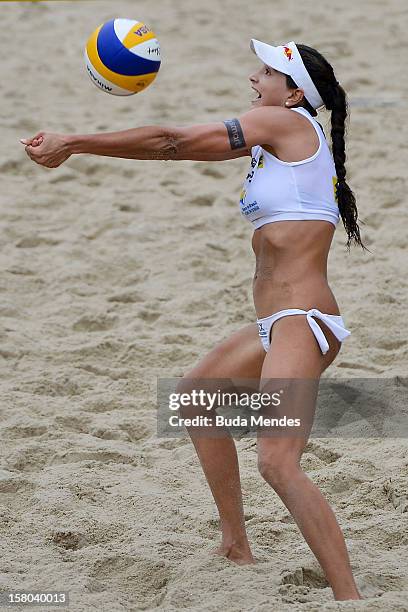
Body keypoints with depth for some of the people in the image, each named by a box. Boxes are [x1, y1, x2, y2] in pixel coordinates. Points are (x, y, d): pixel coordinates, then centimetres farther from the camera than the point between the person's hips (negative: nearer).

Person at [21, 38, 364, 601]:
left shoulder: (287, 121, -7)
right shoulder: (272, 140, 19)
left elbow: (172, 143, -6)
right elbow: (176, 146, 19)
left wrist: (73, 143, -1)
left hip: (302, 322, -11)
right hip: (278, 325, 11)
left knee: (276, 462, -23)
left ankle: (348, 596, -26)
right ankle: (236, 547, 35)